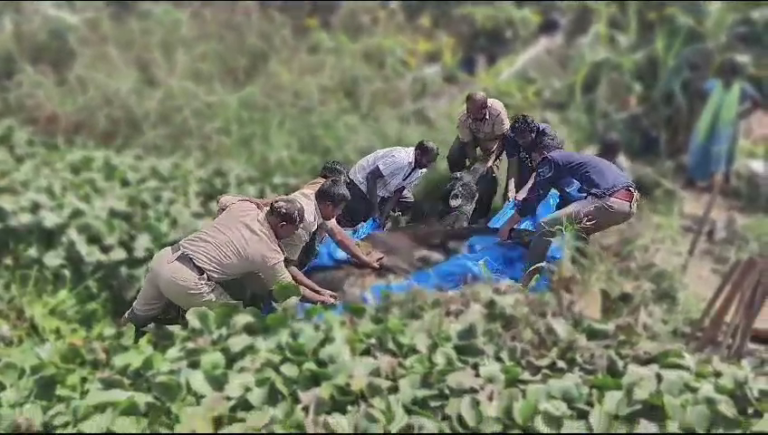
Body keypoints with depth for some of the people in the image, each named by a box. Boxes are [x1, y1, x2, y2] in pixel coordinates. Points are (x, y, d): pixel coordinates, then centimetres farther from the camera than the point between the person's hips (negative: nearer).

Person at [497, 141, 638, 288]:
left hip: (609, 201, -9)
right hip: (629, 202, 9)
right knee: (578, 232, 30)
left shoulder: (550, 160, 10)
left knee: (546, 228, -8)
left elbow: (534, 198, 10)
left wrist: (508, 225, 19)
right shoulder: (575, 158, 36)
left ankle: (525, 284, -5)